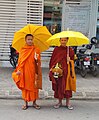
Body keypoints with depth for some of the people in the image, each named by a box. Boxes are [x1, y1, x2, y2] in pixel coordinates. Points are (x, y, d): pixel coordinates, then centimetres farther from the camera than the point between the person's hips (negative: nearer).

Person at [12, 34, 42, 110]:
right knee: (24, 86, 7)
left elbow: (38, 62, -2)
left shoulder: (36, 49, -1)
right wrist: (18, 70, -5)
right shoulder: (22, 50, 3)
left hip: (32, 71, -1)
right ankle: (25, 103, 18)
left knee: (34, 86, 5)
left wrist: (39, 72, -6)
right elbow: (20, 61, 5)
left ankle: (34, 102, 19)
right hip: (24, 71, 1)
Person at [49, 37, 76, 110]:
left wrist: (70, 61, -13)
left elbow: (72, 60, 8)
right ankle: (60, 102, 20)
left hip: (66, 70, 0)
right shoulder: (56, 49, 3)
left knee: (67, 85, 2)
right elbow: (52, 60, 4)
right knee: (58, 86, 6)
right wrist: (51, 68, -5)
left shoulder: (70, 50, 3)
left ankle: (68, 102, 14)